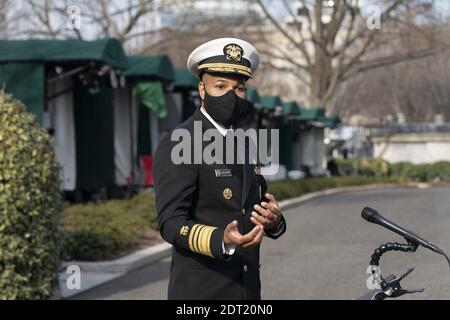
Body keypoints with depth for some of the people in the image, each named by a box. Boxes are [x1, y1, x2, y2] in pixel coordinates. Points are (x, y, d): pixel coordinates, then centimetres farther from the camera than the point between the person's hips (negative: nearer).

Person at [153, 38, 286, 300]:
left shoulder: (244, 145, 14)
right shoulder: (177, 145, -10)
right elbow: (171, 223, -17)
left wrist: (273, 219, -6)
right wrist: (222, 241, -34)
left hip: (248, 287, 7)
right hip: (200, 290, -7)